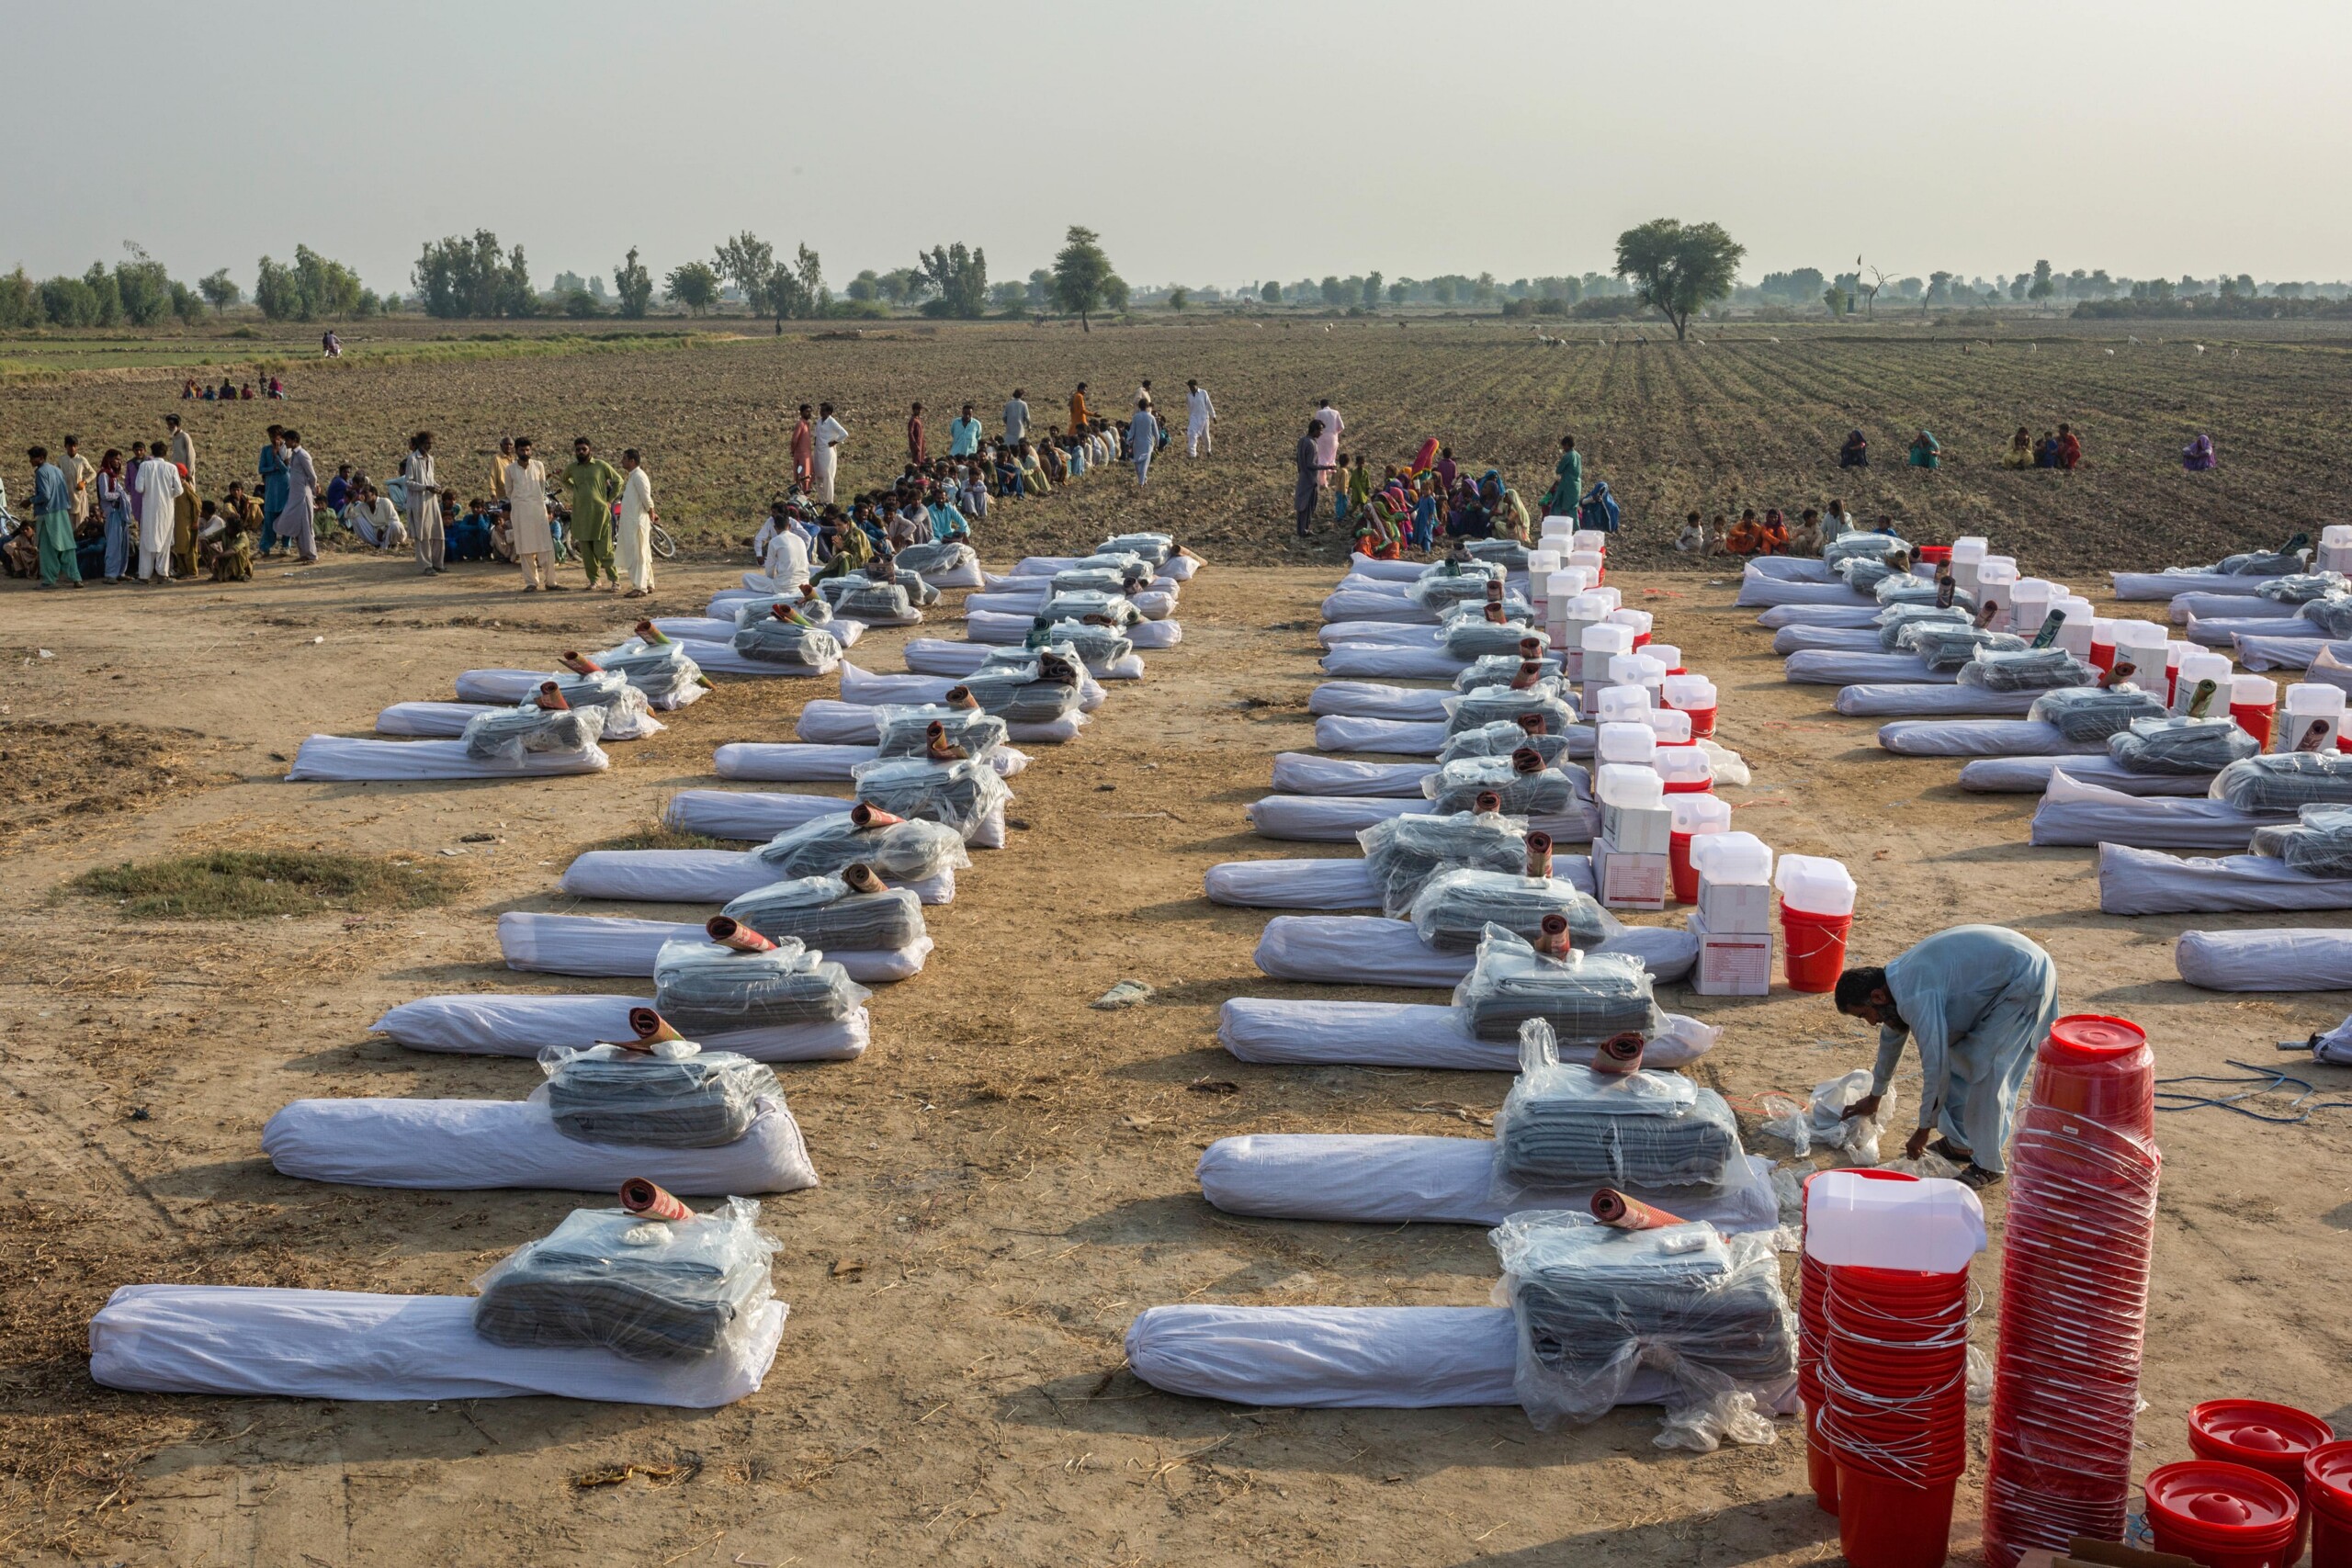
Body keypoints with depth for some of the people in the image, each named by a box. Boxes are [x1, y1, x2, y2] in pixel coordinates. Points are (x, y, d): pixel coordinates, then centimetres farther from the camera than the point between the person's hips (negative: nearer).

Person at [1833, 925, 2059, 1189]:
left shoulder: (1915, 998, -28)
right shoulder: (1897, 977, 3)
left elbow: (1935, 1068, -25)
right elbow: (1891, 1037, 21)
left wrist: (1923, 1131, -12)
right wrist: (1874, 1097, 33)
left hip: (2026, 979, -10)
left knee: (1986, 1069, -11)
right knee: (1956, 1056, 11)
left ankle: (1988, 1165, -1)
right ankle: (1959, 1143, 22)